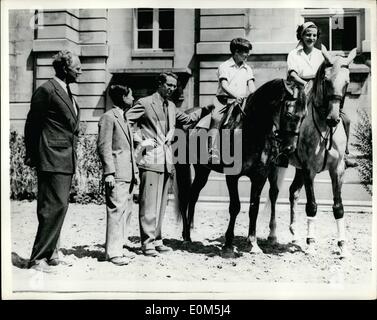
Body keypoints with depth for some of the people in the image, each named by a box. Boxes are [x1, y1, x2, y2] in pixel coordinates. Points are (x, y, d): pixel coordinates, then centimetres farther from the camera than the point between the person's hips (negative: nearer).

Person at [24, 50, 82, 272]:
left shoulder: (67, 92, 17)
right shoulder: (47, 90, -10)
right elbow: (32, 125, -7)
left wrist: (73, 152, 16)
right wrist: (32, 155, -2)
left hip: (67, 161, 9)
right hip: (52, 160, -9)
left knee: (59, 208, 13)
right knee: (54, 208, -8)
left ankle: (50, 253, 24)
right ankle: (38, 258, 2)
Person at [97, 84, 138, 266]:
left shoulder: (124, 118, 22)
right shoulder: (108, 117, -6)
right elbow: (103, 146, -12)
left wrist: (135, 170, 19)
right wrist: (109, 172, -18)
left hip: (128, 174, 9)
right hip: (117, 175, -9)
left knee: (126, 211, 11)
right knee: (117, 211, -8)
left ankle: (119, 247, 19)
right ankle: (113, 252, -3)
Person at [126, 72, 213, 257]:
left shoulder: (171, 107, 18)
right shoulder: (144, 103, -3)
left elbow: (187, 119, 29)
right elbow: (125, 122, -7)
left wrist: (206, 109, 18)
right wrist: (141, 141, -10)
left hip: (167, 160, 7)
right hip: (151, 159, -7)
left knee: (161, 203, 11)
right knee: (149, 202, -6)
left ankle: (157, 240, 20)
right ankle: (147, 242, 1)